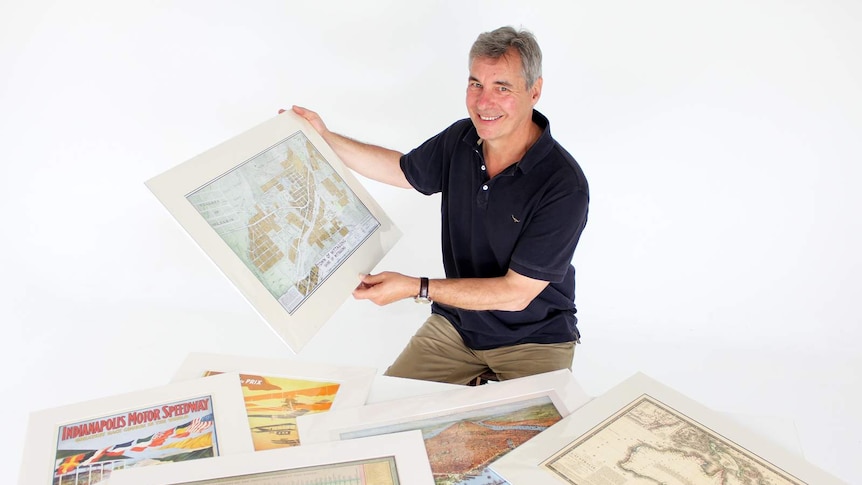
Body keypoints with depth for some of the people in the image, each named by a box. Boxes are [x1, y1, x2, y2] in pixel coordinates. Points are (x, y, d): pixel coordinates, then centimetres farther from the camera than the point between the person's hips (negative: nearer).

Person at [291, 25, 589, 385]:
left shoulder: (563, 186, -25)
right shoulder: (461, 140, -7)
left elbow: (515, 293, -23)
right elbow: (402, 169, 14)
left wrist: (415, 288, -25)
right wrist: (323, 137, 8)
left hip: (535, 338, -3)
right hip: (456, 323, 4)